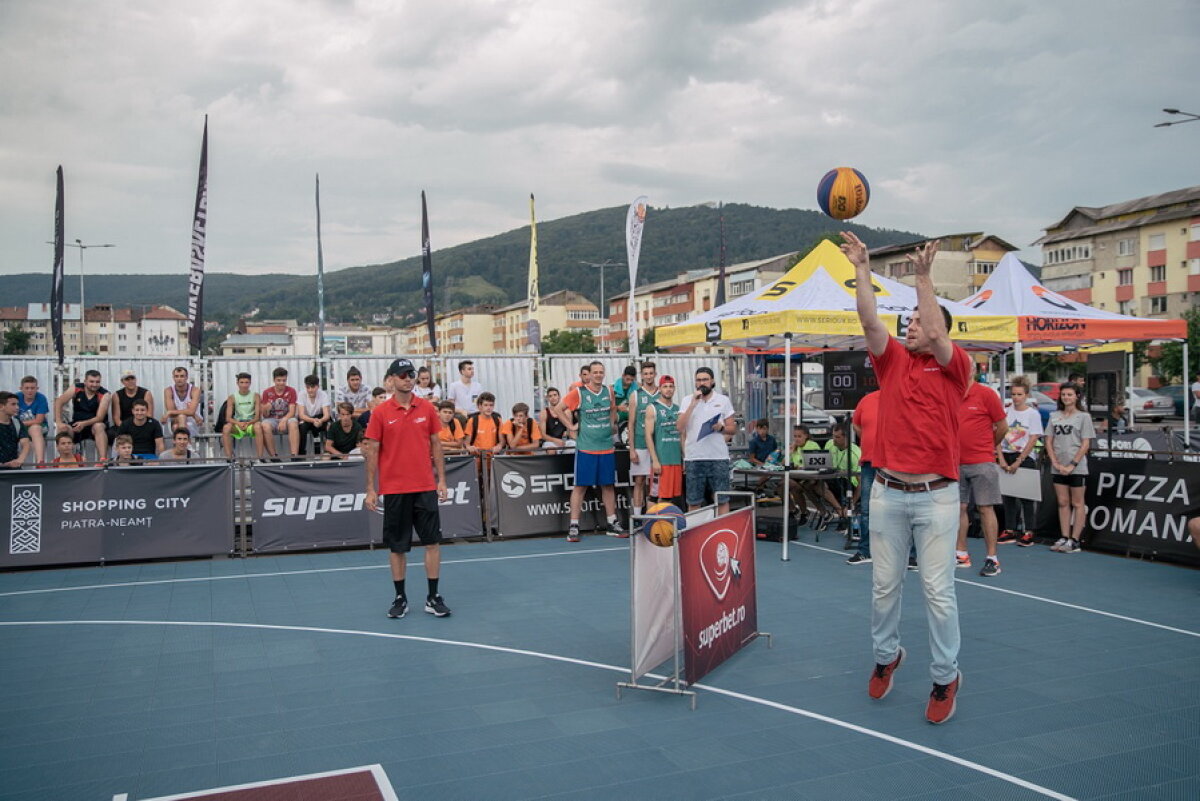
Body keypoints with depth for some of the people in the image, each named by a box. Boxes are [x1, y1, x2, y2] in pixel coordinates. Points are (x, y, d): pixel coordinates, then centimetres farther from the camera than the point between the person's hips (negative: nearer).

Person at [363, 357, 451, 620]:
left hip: (425, 487, 2)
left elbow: (436, 444, 8)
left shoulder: (427, 408, 3)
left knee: (432, 541, 1)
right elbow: (372, 451, 0)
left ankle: (433, 597, 11)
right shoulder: (381, 412, -2)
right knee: (397, 546, 7)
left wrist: (441, 479, 3)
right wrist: (370, 489, -3)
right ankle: (400, 598, 19)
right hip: (394, 489, -1)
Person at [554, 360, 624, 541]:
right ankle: (573, 527, 2)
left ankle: (612, 524, 18)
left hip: (607, 447, 4)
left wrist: (612, 423, 14)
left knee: (608, 485, 9)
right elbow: (558, 408, -3)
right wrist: (571, 426, -6)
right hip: (585, 448, -4)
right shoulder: (579, 393, -6)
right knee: (580, 486, -2)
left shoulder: (609, 391, 8)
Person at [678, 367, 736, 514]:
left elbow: (733, 429, 10)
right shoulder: (688, 401, 8)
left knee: (722, 500, -1)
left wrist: (721, 428, -12)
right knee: (693, 502, 6)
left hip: (718, 458, 0)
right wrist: (693, 404, -10)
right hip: (693, 458, 0)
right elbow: (680, 427, -5)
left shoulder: (723, 400, 8)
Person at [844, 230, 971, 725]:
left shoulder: (954, 367, 4)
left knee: (938, 591, -1)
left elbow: (938, 334, -14)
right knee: (884, 585, 10)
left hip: (937, 494, -3)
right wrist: (861, 268, -4)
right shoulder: (892, 360, 11)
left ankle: (946, 678, 13)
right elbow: (869, 320, 0)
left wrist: (923, 276, -14)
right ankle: (885, 657, 30)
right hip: (888, 490, 3)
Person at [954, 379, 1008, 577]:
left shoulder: (986, 393, -6)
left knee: (986, 509, -1)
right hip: (957, 463, 5)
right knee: (959, 508, 8)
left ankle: (992, 559, 4)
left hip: (982, 463, -5)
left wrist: (988, 447, 12)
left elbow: (1002, 427, 1)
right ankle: (961, 555, 17)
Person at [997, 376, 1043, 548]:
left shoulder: (1033, 414, -3)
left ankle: (1028, 533, 3)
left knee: (1026, 496, -1)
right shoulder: (1005, 412, 6)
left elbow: (1033, 440, -8)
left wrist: (1018, 461, -13)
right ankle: (1010, 531, 14)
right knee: (1008, 495, 7)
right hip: (1006, 457, 4)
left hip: (1025, 458, -4)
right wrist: (1001, 459, -8)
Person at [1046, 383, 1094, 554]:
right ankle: (1064, 538, 14)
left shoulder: (1083, 416, -1)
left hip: (1077, 468, -4)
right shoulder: (1054, 416, 11)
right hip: (1058, 467, 4)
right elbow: (1049, 441, 8)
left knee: (1077, 504, 1)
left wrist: (1072, 465, -13)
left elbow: (1085, 444, -6)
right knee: (1063, 503, 8)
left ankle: (1074, 541, 2)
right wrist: (1055, 463, -4)